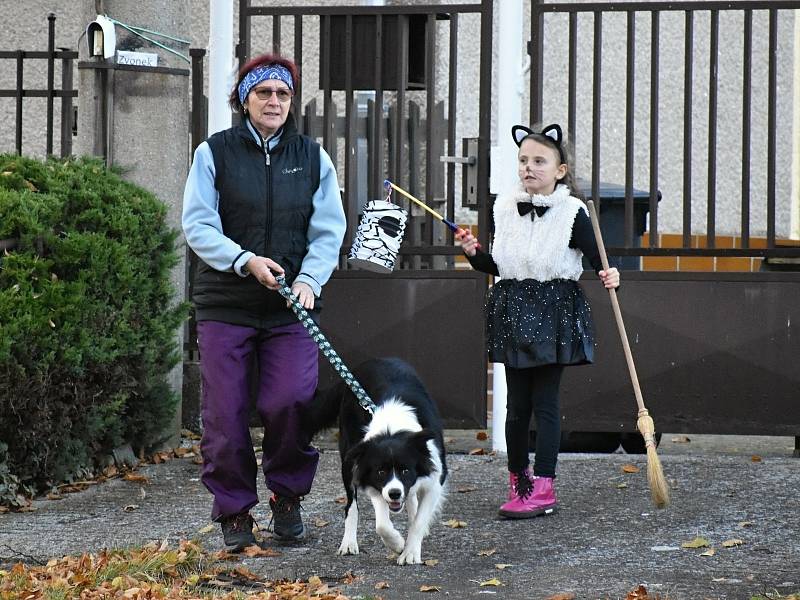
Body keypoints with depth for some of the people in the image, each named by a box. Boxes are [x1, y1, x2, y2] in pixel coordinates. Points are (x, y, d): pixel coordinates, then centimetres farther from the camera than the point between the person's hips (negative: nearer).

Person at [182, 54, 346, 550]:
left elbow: (329, 230, 5)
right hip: (225, 304, -1)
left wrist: (310, 278, -12)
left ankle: (288, 495, 10)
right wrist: (246, 261, -17)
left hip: (292, 306, 1)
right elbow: (198, 226, -3)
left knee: (292, 401, -14)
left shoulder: (313, 157, 8)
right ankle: (235, 513, 14)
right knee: (226, 413, -1)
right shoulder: (214, 153, 2)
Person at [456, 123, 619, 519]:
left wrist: (609, 276, -25)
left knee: (545, 401, -3)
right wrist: (475, 254, -1)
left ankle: (543, 487, -1)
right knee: (517, 402, 8)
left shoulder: (571, 212, -6)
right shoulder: (505, 209, 8)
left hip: (555, 313, -4)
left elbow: (597, 259, -5)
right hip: (514, 311, 4)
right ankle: (518, 480, 21)